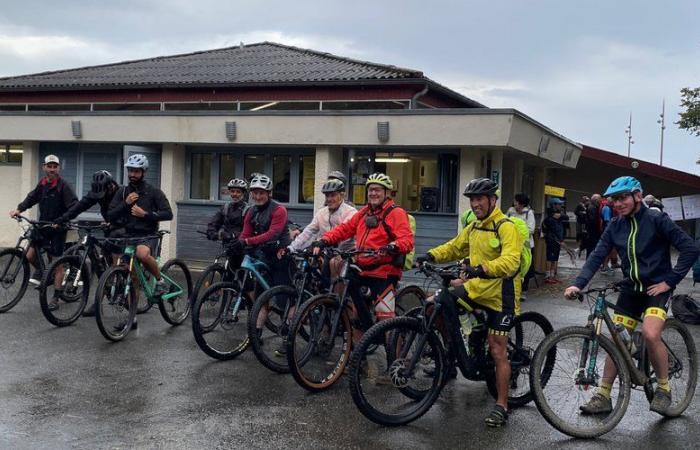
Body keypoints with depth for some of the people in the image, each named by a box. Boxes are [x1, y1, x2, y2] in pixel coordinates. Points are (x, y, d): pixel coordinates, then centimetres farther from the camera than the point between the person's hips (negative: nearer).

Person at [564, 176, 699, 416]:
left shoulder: (657, 220, -12)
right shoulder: (615, 226, 2)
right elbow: (597, 256, -5)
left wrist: (669, 281, -15)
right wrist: (577, 284, -19)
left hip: (656, 288, -5)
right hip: (631, 288, 5)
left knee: (650, 334, -26)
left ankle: (663, 388, -4)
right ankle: (603, 396, 14)